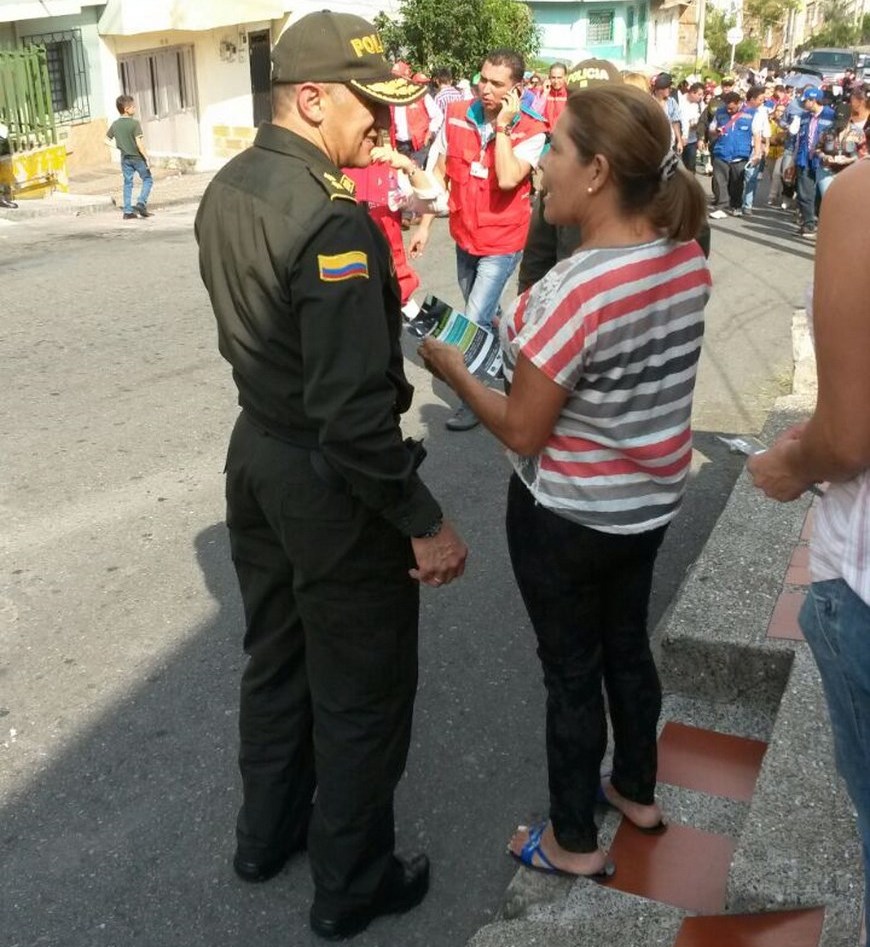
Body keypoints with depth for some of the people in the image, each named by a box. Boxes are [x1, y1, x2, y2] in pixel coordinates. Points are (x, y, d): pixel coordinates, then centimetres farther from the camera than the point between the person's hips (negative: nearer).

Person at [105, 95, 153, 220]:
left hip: (125, 158, 5)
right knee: (147, 180, 9)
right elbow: (139, 143, -20)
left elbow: (107, 140, 9)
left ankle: (128, 211, 8)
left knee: (127, 184, 11)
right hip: (137, 157, -5)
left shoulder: (115, 124, 3)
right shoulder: (134, 123, -15)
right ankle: (141, 203, -9)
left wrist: (120, 147, 16)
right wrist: (146, 157, -14)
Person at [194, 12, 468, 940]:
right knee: (361, 693, 11)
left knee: (275, 658, 25)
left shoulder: (226, 189, 2)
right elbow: (353, 411, -30)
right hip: (328, 481, -9)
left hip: (254, 450, 9)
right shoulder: (332, 220, -27)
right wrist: (424, 521, -21)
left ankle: (267, 831, 44)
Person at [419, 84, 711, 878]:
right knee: (627, 644, 25)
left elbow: (522, 432, -21)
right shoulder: (686, 256, -6)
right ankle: (637, 792, 48)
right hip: (652, 500, 7)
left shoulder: (573, 291, -29)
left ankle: (574, 841, 32)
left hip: (569, 516, -7)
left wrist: (453, 370, -7)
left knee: (571, 671, 12)